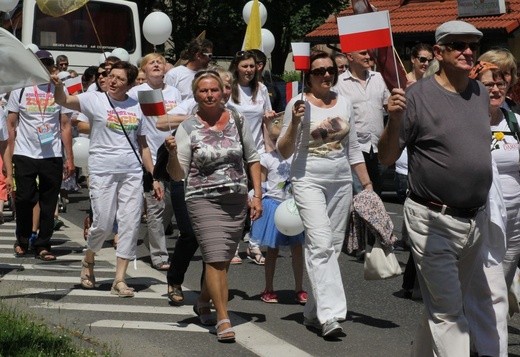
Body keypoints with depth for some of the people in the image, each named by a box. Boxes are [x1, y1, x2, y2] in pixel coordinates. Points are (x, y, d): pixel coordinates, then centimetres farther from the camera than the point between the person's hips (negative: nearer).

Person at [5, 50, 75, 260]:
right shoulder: (19, 91, 4)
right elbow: (11, 126, 4)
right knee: (24, 199, 1)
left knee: (49, 203, 3)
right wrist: (9, 157, -3)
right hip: (25, 155, -1)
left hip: (52, 156, 1)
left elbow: (65, 126, 6)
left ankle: (43, 245, 13)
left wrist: (70, 158, 1)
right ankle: (22, 241, 21)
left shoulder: (59, 91, 6)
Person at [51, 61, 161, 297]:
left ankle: (120, 280, 5)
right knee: (103, 224, -4)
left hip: (132, 173, 4)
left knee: (130, 224, -1)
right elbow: (63, 101, -10)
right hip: (102, 172, -3)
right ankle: (88, 262, 26)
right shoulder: (94, 100, 1)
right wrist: (58, 85, -32)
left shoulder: (136, 107, 11)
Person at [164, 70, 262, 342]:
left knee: (222, 260, 12)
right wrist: (172, 154, -28)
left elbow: (252, 159, 11)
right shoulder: (187, 128, -5)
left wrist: (257, 195, 5)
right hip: (204, 200, -3)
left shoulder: (237, 121, 3)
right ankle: (223, 319, -10)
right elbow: (178, 174, -8)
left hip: (237, 200, 4)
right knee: (216, 259, -15)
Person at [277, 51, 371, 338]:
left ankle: (313, 312, 16)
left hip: (341, 181, 5)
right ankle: (330, 314, -20)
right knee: (321, 244, -17)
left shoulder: (344, 103, 11)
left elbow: (353, 149, 17)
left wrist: (367, 184, 13)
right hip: (309, 180, -5)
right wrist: (294, 123, -18)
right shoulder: (298, 104, -3)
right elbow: (284, 152, -2)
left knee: (333, 247, 6)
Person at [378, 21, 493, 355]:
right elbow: (387, 158, -11)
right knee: (447, 311, -3)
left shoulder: (481, 93, 8)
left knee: (448, 305, 18)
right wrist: (394, 120, -25)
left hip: (475, 220, 7)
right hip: (433, 221, -6)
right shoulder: (417, 96, -11)